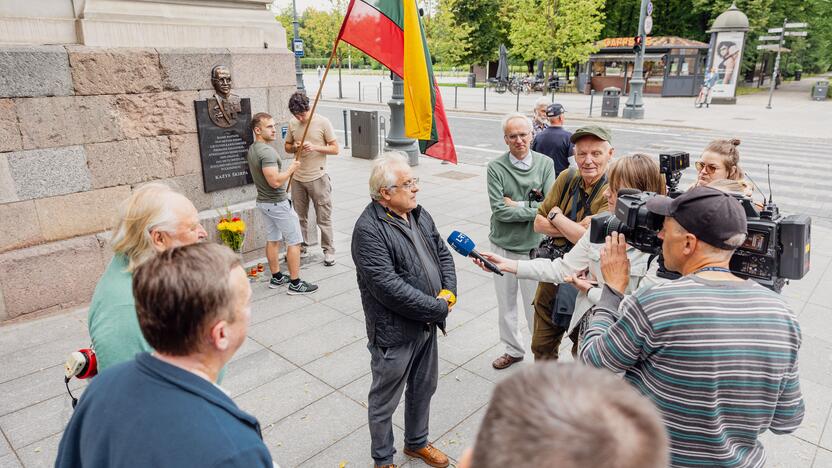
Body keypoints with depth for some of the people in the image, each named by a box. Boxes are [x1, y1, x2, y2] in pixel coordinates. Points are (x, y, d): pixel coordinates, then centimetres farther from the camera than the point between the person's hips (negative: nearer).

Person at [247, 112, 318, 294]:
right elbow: (275, 181, -30)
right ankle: (295, 283, 1)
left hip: (263, 201, 10)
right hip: (277, 203, -10)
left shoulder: (252, 150, 8)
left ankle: (276, 278, 26)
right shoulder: (267, 151, -23)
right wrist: (291, 168, -17)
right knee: (294, 241, -2)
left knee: (273, 240, 17)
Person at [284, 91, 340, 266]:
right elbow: (286, 146, 16)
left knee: (323, 217, 1)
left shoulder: (323, 122, -7)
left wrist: (315, 147, -19)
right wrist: (294, 148, -7)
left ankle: (329, 250, 11)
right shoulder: (292, 123, 5)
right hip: (297, 178, 4)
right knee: (299, 216, 14)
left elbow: (335, 149, -5)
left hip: (318, 178, -4)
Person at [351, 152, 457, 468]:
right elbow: (389, 288, -28)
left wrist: (449, 291, -6)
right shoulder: (368, 230, -22)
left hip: (427, 324, 8)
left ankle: (416, 442, 49)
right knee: (384, 401, 13)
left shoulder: (419, 214, 4)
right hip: (394, 333, -8)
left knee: (423, 389, 25)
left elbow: (443, 253, 12)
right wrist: (438, 308, -19)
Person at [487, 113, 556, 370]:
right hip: (503, 245, 1)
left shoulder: (545, 164, -5)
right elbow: (499, 210, -15)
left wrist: (516, 205, -13)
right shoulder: (495, 168, -7)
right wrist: (532, 209, -15)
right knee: (506, 303, 16)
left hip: (533, 245, -1)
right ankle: (513, 349, 36)